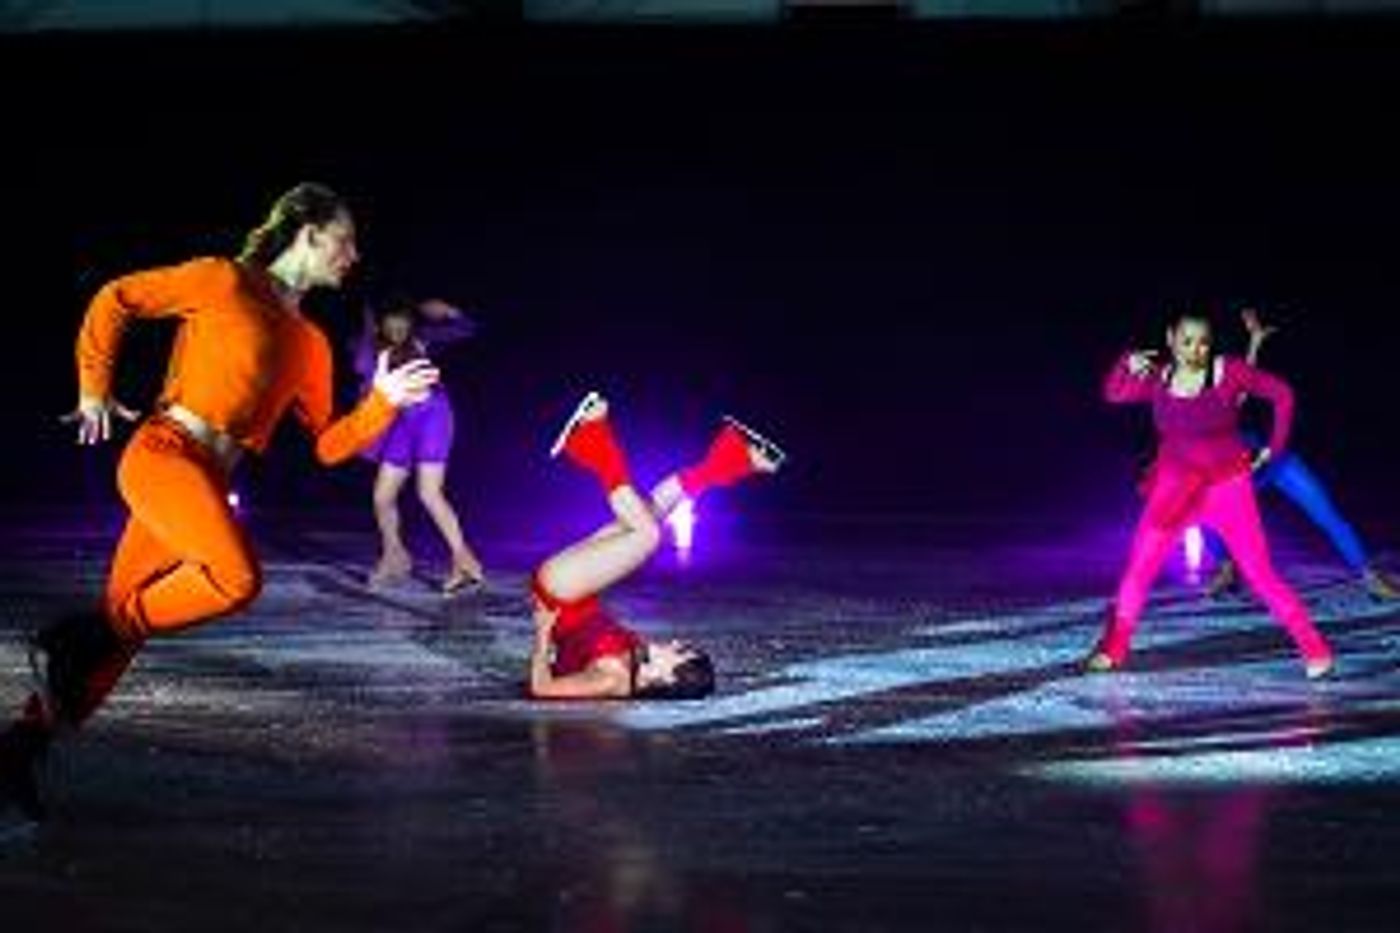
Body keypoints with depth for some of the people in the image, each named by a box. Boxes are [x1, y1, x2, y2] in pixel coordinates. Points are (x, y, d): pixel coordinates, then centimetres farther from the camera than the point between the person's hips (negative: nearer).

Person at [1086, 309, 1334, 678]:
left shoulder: (1230, 372, -11)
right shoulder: (1159, 379, -1)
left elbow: (1282, 394, -4)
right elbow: (1113, 393, 2)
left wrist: (1274, 447, -4)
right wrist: (1127, 366, -17)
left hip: (1227, 486, -3)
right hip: (1174, 488, 3)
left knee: (1260, 575, -6)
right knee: (1139, 567, -3)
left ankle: (1315, 650, 1)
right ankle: (1112, 648, 8)